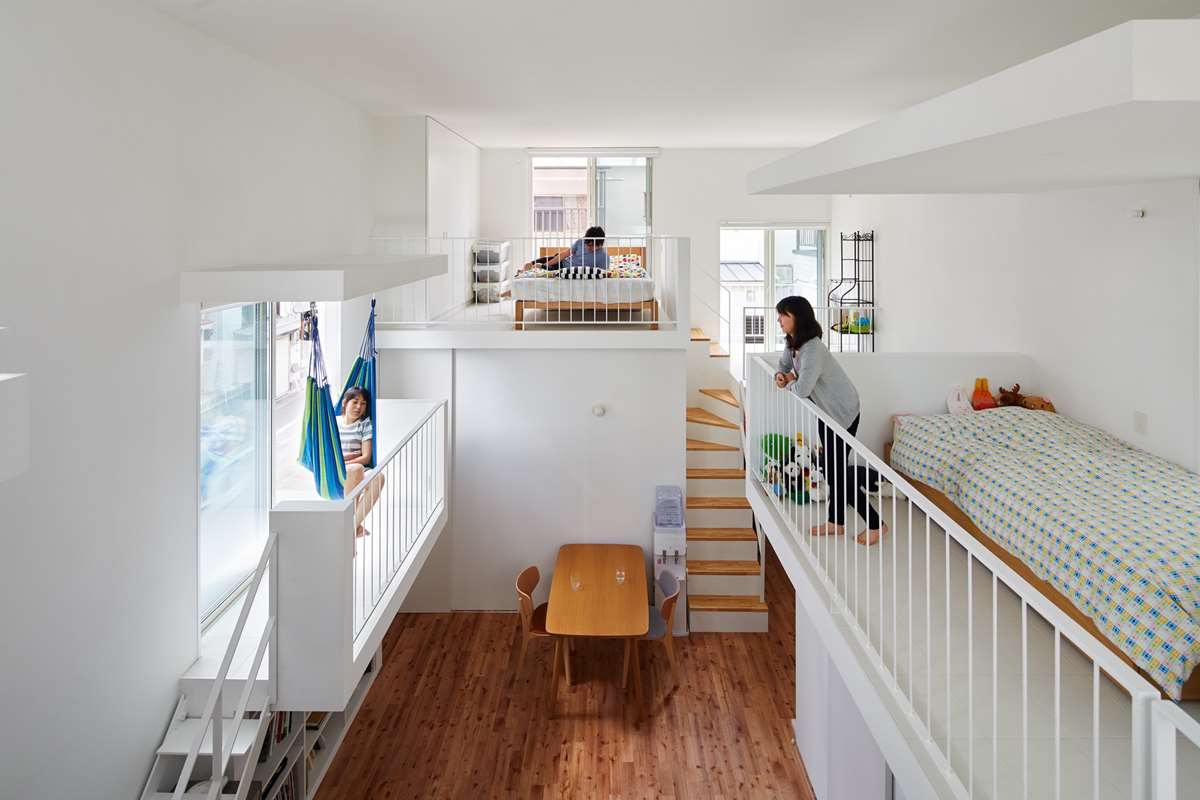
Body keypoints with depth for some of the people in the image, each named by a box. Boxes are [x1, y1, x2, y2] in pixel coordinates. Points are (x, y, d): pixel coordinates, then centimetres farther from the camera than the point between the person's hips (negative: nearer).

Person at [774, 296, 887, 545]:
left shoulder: (812, 348, -30)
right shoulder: (793, 344, 0)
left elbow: (802, 389, -36)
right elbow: (784, 364, 19)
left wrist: (789, 384, -13)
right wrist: (781, 376, -4)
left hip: (843, 412, -9)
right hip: (826, 410, 9)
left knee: (838, 471, -5)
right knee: (832, 468, 14)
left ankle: (876, 524, 8)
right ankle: (836, 522, 25)